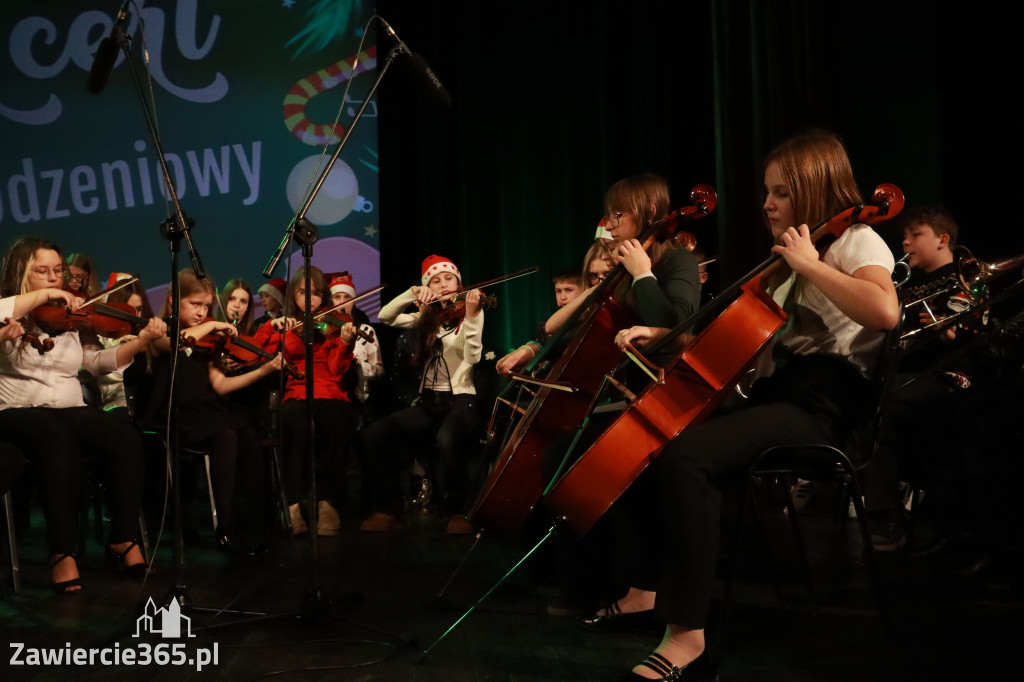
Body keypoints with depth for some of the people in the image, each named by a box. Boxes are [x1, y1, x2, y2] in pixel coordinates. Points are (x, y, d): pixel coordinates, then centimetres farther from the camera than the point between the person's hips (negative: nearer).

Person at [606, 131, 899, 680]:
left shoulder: (856, 239, -5)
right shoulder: (787, 258, 21)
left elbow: (885, 311, -27)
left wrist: (809, 264, -19)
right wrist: (662, 334, 15)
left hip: (824, 401, -10)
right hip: (777, 389, 10)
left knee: (684, 455, -31)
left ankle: (687, 634, -28)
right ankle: (652, 584, 17)